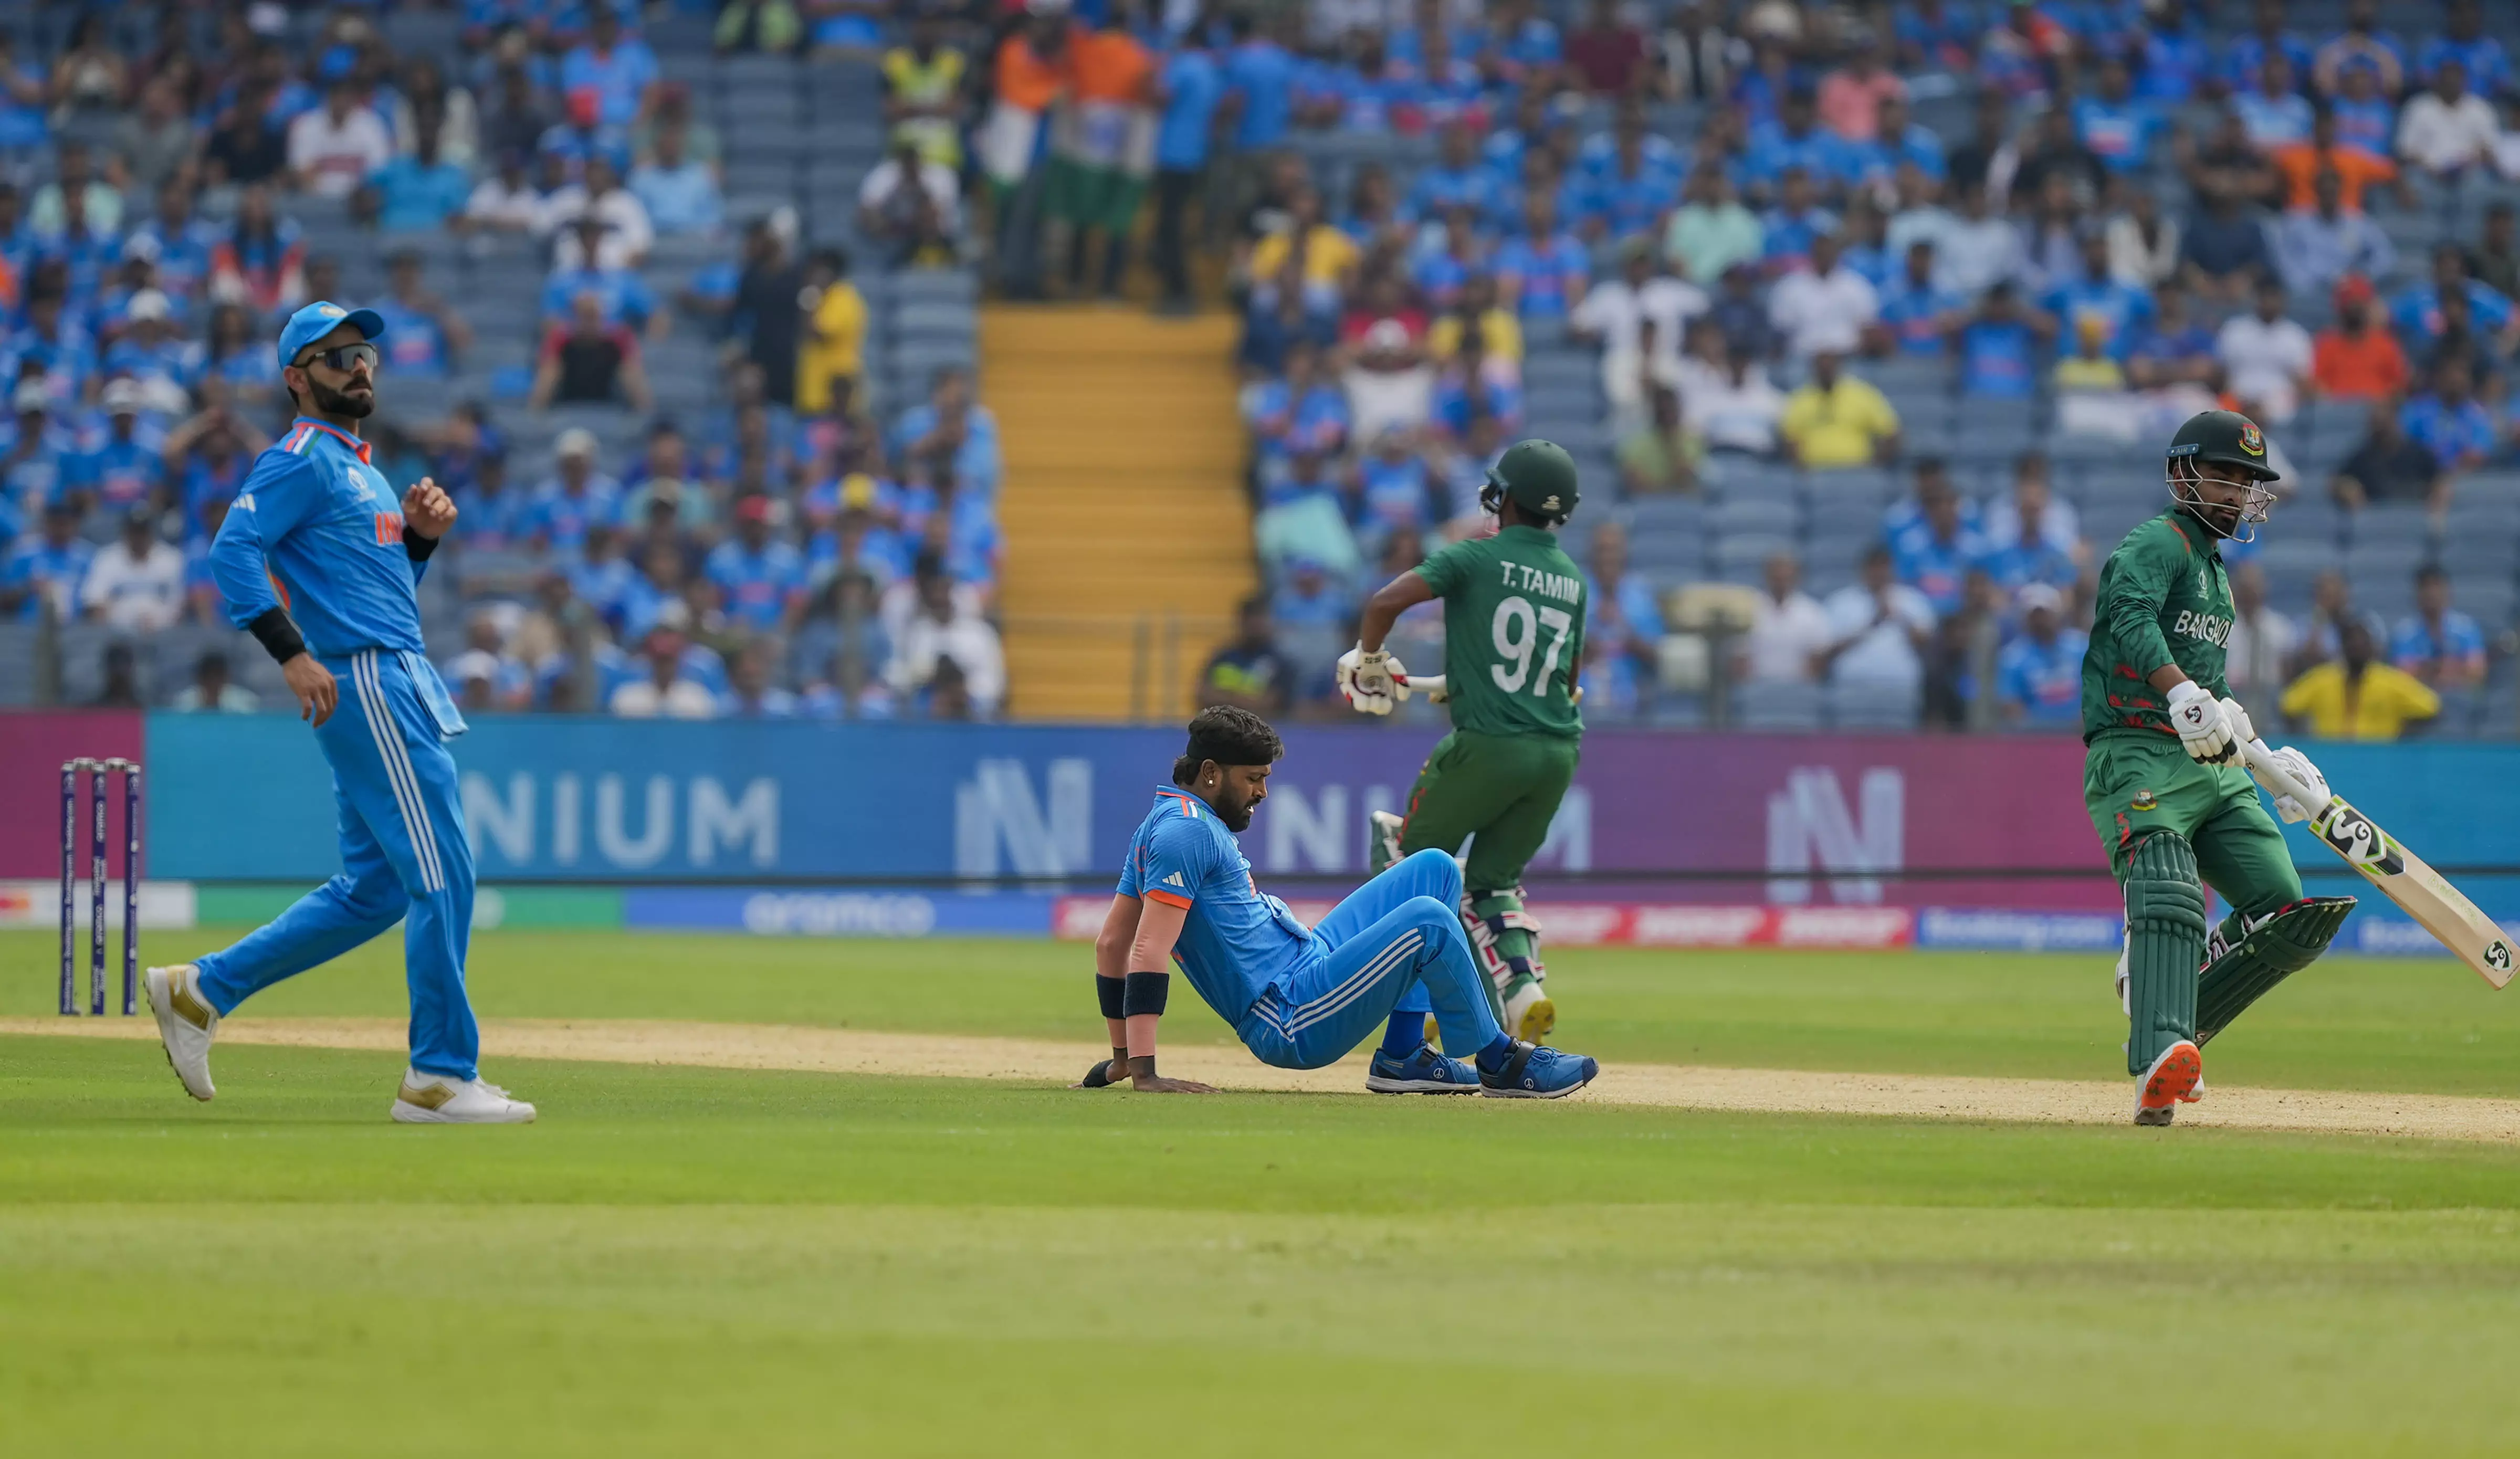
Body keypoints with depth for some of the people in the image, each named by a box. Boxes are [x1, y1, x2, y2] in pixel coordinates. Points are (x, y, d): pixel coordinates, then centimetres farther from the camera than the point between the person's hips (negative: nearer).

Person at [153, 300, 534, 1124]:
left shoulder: (359, 468, 23)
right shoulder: (302, 460, -6)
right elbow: (234, 551, -18)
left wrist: (422, 534, 8)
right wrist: (293, 653, -26)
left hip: (401, 686, 10)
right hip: (364, 684, -10)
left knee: (374, 888, 12)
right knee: (441, 874, -11)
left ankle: (200, 992, 17)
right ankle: (440, 1079, -7)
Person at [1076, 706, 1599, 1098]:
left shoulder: (1163, 823, 15)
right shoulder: (1186, 830, -16)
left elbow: (1111, 944, 21)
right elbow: (1149, 953, -25)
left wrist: (1120, 1057, 23)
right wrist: (1143, 1073, -31)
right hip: (1294, 1028, -11)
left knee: (1434, 870, 14)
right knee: (1428, 919, -25)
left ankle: (1403, 1058, 9)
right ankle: (1499, 1061, -7)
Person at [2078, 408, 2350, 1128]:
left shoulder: (2216, 570, 26)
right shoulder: (2157, 542, -3)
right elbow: (2131, 617, -26)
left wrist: (2271, 756, 27)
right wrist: (2184, 695, -41)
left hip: (2214, 770, 9)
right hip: (2136, 754, -9)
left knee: (2285, 913, -3)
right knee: (2169, 899, -30)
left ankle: (2173, 1018, 10)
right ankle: (2161, 1062, -46)